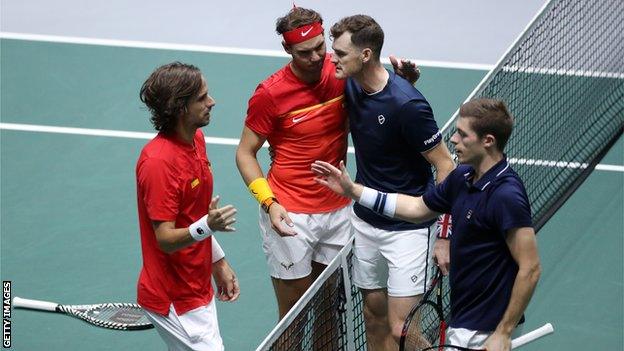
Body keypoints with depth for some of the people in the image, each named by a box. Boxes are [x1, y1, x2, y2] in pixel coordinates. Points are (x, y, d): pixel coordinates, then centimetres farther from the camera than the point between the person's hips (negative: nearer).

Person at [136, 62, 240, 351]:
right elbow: (166, 239, -24)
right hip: (175, 299, -9)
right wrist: (207, 226, -41)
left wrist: (218, 263, 19)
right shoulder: (158, 162, -24)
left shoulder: (196, 138, 5)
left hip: (198, 289, 9)